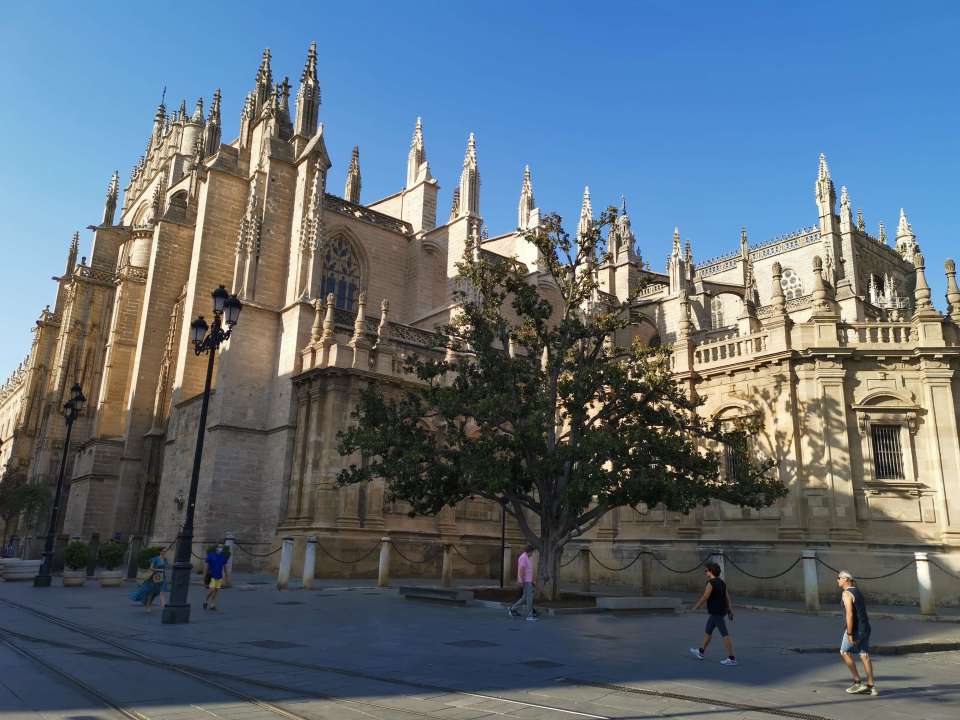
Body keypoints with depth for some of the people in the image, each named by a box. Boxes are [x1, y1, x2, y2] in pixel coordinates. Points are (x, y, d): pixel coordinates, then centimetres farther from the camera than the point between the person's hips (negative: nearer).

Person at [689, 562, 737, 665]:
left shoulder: (711, 583, -17)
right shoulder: (721, 582, 10)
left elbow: (705, 597, -18)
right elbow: (727, 597, 10)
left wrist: (696, 607, -6)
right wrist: (730, 610, 12)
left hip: (716, 613, -10)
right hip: (721, 611, 10)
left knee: (725, 634, -7)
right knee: (707, 631, 20)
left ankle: (732, 658, -5)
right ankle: (701, 652, 31)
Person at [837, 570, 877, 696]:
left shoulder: (846, 593, -13)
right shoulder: (858, 591, 16)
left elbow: (849, 614, -21)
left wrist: (849, 634, -21)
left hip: (855, 629, -8)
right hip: (865, 627, 8)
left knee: (845, 652, 5)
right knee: (865, 655, 7)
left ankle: (857, 682, 4)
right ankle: (871, 686, 7)